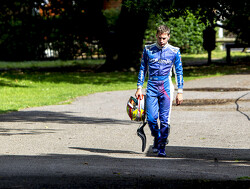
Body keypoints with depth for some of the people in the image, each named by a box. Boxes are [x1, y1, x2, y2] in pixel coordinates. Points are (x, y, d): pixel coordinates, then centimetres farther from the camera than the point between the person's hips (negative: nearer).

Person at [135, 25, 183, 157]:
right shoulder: (148, 50, 5)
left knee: (165, 120, -5)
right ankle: (156, 138, 23)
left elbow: (179, 72, 8)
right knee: (151, 118, -6)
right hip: (151, 87, 1)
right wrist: (139, 88, 7)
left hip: (166, 88, -1)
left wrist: (180, 92, 4)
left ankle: (162, 147, 4)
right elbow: (142, 69, 12)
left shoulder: (174, 52, 3)